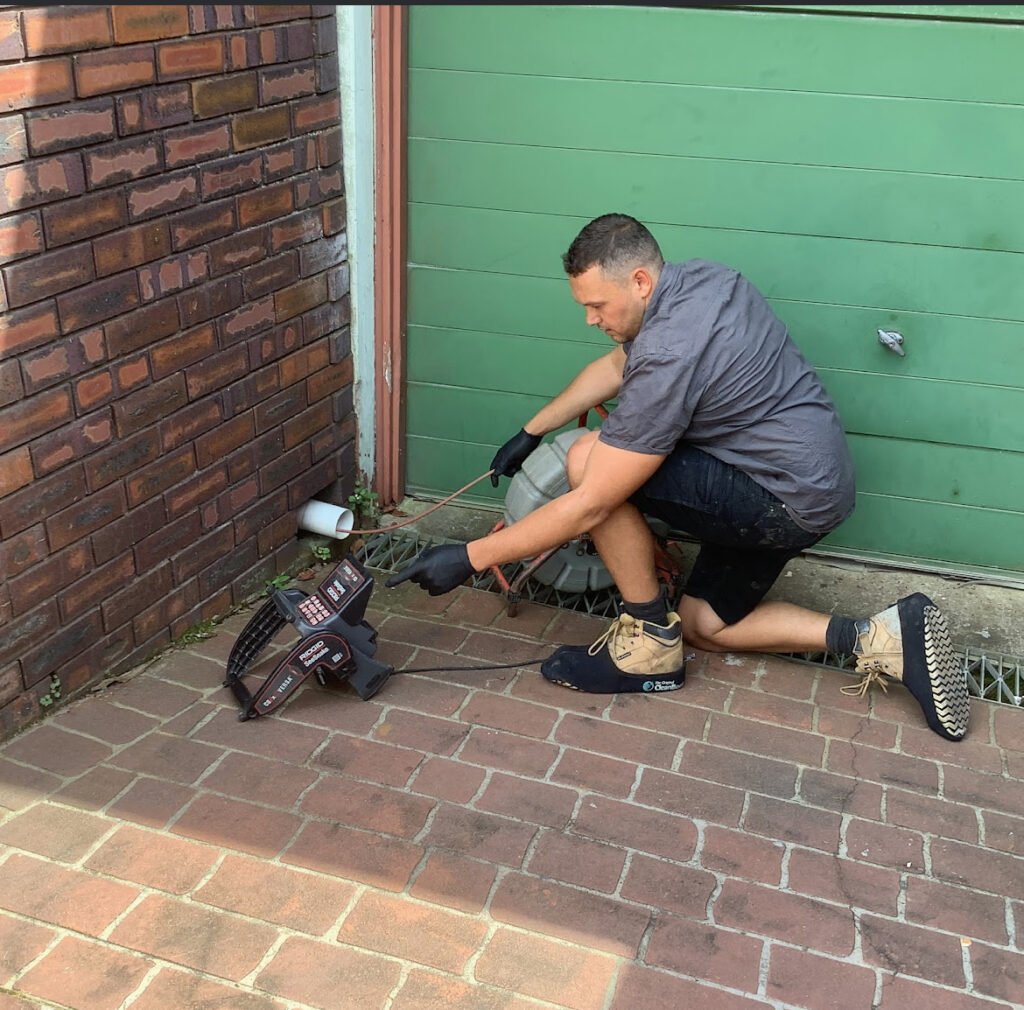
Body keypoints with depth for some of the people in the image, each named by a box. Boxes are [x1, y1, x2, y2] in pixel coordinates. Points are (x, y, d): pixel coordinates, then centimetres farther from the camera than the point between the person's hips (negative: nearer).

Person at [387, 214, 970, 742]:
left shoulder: (670, 356, -27)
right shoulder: (698, 279, 1)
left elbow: (589, 507, -24)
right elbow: (615, 366, 19)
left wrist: (470, 558, -18)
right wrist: (531, 432, 20)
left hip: (792, 504, -10)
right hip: (821, 482, 10)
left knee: (590, 460, -18)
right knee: (704, 624, 19)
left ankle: (649, 645, -3)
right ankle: (881, 640, 7)